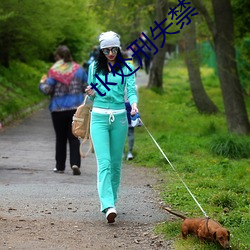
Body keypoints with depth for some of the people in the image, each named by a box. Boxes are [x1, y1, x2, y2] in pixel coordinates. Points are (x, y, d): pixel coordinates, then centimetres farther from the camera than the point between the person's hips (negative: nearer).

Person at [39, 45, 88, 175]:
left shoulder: (54, 71, -9)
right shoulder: (78, 69, 2)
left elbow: (47, 90, -11)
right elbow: (86, 87, 5)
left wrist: (42, 83, 9)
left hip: (58, 109, -2)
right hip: (76, 108, 2)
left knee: (60, 138, 10)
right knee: (74, 137, 3)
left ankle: (60, 166, 16)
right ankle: (75, 163, -14)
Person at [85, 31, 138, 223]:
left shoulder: (126, 68, 4)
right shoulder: (94, 67, 8)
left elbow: (131, 90, -5)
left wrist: (134, 104, -25)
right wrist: (91, 94, -8)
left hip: (119, 117, 1)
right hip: (99, 117, -1)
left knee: (116, 163, 7)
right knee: (104, 162, -13)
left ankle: (111, 199, 22)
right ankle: (108, 206, -23)